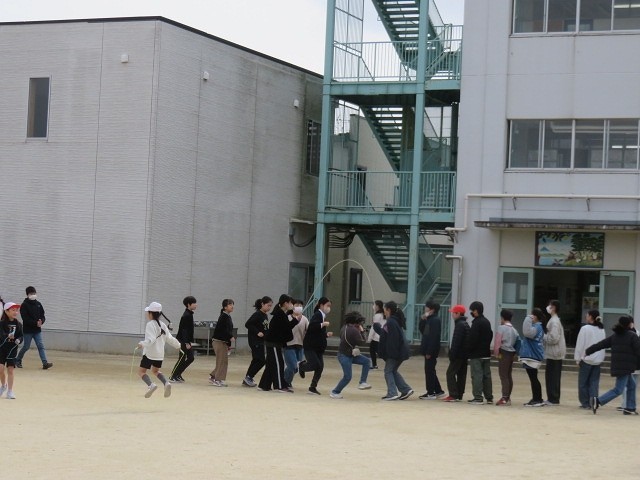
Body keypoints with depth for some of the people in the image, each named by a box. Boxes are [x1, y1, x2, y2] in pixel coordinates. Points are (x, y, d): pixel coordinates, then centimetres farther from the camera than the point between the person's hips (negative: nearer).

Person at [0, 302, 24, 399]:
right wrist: (8, 336, -41)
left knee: (10, 369, 1)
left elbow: (21, 336, -2)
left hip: (12, 349, 2)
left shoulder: (18, 325, -2)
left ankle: (10, 391, 9)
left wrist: (18, 340, -23)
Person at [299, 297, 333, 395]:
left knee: (320, 367, 0)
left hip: (319, 347, 8)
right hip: (310, 346, -8)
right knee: (315, 365, -16)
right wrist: (323, 324, -32)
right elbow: (312, 326, -31)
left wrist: (327, 334, 8)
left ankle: (313, 387, 10)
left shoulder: (323, 316, 15)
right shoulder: (317, 315, -12)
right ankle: (301, 365, 16)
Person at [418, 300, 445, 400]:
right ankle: (438, 391, 20)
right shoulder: (429, 320, 14)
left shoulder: (435, 320, -15)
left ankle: (430, 393, 1)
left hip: (431, 350, -10)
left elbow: (434, 337, -20)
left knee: (429, 371, -4)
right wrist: (422, 320, 3)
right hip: (428, 349, 10)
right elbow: (421, 329, 19)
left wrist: (429, 351, -22)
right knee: (430, 371, 14)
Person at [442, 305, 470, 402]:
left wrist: (453, 354, -19)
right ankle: (459, 395, 12)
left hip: (458, 354, -10)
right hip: (465, 354, 10)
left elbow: (456, 341, -20)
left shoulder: (459, 325, -14)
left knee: (450, 373, -8)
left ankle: (453, 395, -13)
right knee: (461, 375, 9)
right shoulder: (465, 324, 17)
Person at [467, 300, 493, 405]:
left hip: (476, 354, -9)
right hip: (486, 354, 9)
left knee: (477, 375, -7)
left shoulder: (476, 323, -15)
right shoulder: (487, 322, 14)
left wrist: (469, 350, -9)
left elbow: (473, 339, -19)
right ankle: (489, 397, 17)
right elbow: (490, 336, 18)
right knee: (486, 375, 13)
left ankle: (478, 397, -10)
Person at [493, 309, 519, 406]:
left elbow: (497, 342, -13)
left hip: (504, 353, -8)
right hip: (512, 354, 8)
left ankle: (504, 398, -13)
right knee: (509, 376, 13)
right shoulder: (514, 330, 13)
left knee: (503, 376, -8)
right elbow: (517, 342, 11)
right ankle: (508, 397, 17)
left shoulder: (501, 328, -10)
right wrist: (515, 354, 11)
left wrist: (496, 353, -3)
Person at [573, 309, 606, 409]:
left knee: (583, 382, 5)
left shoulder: (585, 328, -11)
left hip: (586, 359, -5)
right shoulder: (601, 329, 7)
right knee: (594, 382, 7)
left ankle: (585, 403, 6)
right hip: (598, 359, 5)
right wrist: (601, 357, 13)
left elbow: (580, 344, -10)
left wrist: (578, 358, -4)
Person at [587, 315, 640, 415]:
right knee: (618, 389, -8)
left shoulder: (615, 335, 12)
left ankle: (630, 408, 21)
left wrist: (588, 351, 19)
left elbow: (601, 344, 13)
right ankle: (598, 401, -19)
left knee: (632, 385, 20)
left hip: (616, 365, 8)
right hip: (625, 366, -8)